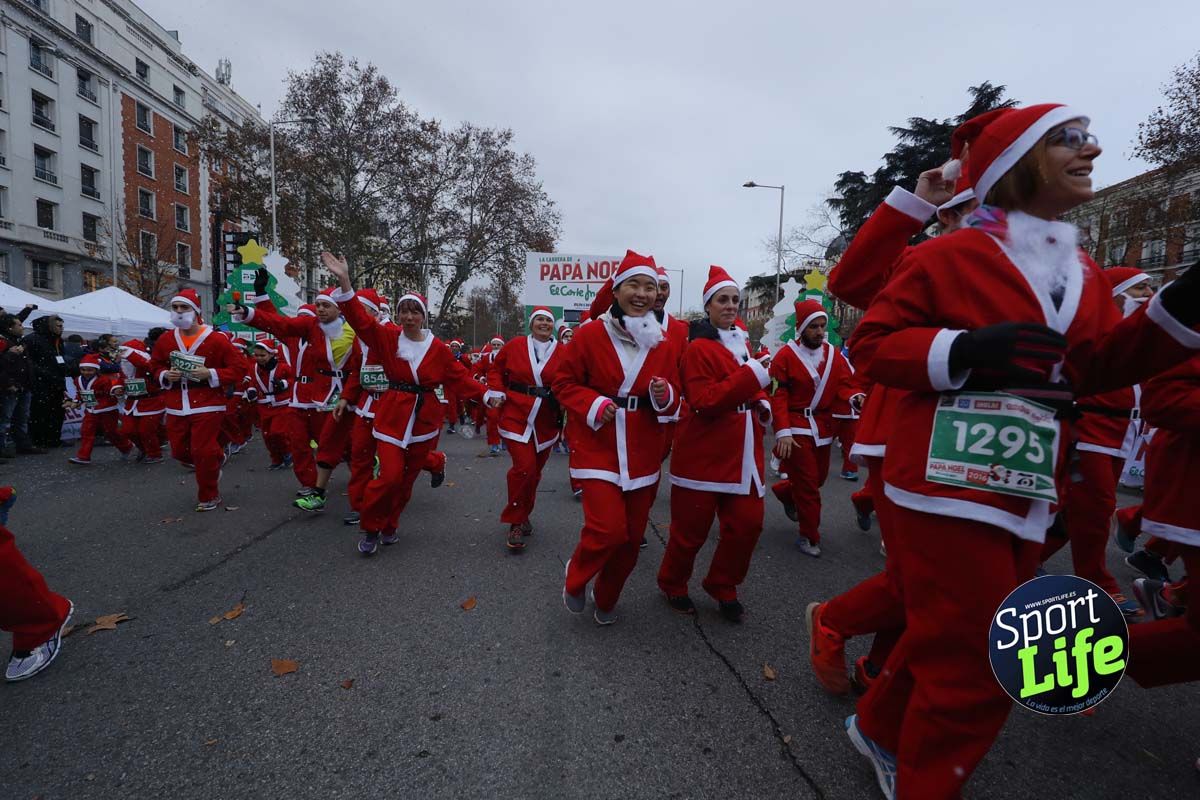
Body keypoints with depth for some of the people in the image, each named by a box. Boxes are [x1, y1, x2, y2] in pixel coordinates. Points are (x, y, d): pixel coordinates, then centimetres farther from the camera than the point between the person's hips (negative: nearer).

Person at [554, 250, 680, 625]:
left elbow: (674, 395, 9)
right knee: (607, 529, -16)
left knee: (631, 538, 11)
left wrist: (664, 395, -14)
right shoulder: (589, 334, -7)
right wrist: (592, 405, -18)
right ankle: (576, 576, 19)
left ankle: (606, 600, 38)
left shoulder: (662, 344, 4)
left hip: (643, 453, 4)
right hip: (598, 448, -4)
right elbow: (564, 383, -2)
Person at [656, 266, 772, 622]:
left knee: (747, 524, 7)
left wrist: (762, 404, 7)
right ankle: (672, 585, 28)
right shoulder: (699, 348, -11)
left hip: (743, 453, 8)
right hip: (705, 454, -7)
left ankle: (723, 587, 28)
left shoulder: (741, 343, 15)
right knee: (691, 529, 5)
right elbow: (703, 402, -20)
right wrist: (752, 376, -25)